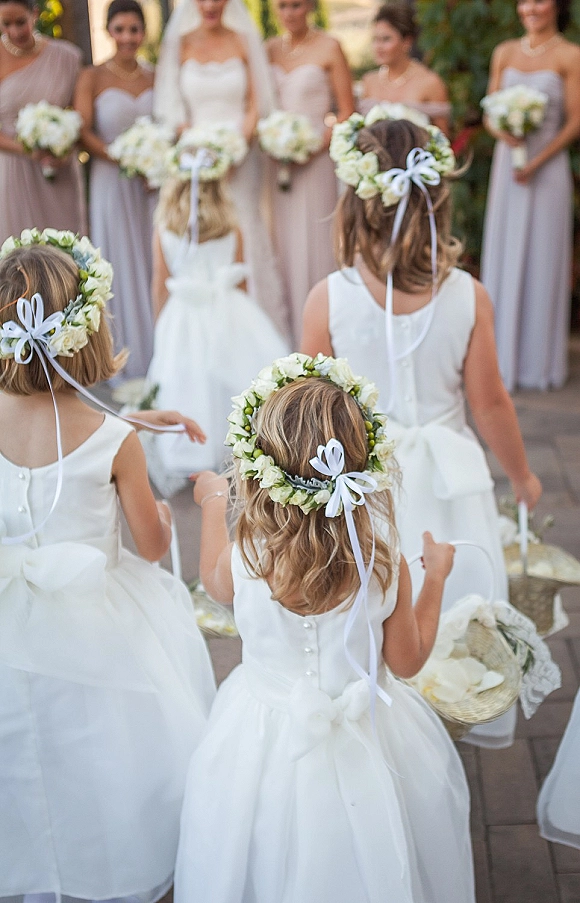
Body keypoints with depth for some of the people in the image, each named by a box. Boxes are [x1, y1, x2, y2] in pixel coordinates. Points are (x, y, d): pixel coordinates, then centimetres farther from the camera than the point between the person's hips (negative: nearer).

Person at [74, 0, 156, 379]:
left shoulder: (155, 78, 10)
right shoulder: (93, 78, 0)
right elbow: (84, 132, -8)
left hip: (153, 186, 3)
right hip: (112, 183, -3)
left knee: (155, 263, 5)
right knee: (120, 266, 1)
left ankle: (158, 355, 16)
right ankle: (126, 359, 10)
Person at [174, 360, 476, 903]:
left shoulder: (244, 561, -25)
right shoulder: (386, 564, -25)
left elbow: (213, 581, 3)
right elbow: (407, 661, -9)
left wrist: (212, 504, 19)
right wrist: (436, 576, 4)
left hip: (267, 738, 0)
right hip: (365, 743, 1)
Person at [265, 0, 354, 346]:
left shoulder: (328, 48, 0)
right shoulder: (270, 49, 12)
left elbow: (347, 111, -3)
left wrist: (315, 146, -14)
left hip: (315, 156, -4)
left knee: (313, 243, -2)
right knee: (282, 243, 4)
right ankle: (285, 335, 11)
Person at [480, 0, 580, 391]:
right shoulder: (504, 53, 10)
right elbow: (490, 112, 11)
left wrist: (537, 161, -16)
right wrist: (502, 131, -12)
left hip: (547, 168, -4)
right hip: (506, 164, 4)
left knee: (541, 261, 1)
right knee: (502, 258, 7)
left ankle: (540, 361, 12)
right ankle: (503, 357, 18)